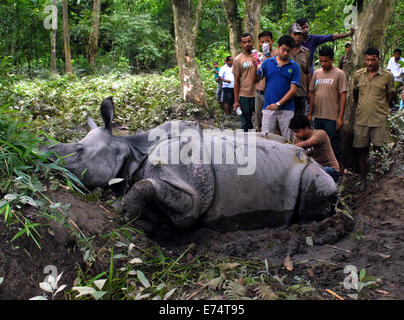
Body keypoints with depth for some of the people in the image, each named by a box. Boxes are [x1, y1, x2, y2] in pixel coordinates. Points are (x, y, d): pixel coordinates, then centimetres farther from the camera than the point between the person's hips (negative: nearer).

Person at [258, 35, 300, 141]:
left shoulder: (294, 67, 2)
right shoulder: (267, 63, 7)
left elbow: (293, 90, -4)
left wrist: (278, 104, -12)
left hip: (287, 109, -1)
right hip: (268, 108, 1)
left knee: (288, 140, 5)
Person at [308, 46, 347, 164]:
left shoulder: (339, 74, -5)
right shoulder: (316, 73, 10)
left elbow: (343, 95, -7)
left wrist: (340, 117, -12)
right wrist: (310, 113, 11)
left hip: (332, 118, -5)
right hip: (318, 116, 5)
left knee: (334, 146, 0)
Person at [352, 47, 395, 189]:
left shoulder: (387, 75, -1)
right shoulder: (358, 74, 6)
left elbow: (390, 95, 8)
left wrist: (380, 108, 7)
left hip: (380, 120, -2)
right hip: (361, 119, 2)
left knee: (378, 151, 0)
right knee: (362, 150, 8)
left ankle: (377, 181, 10)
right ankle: (363, 180, 20)